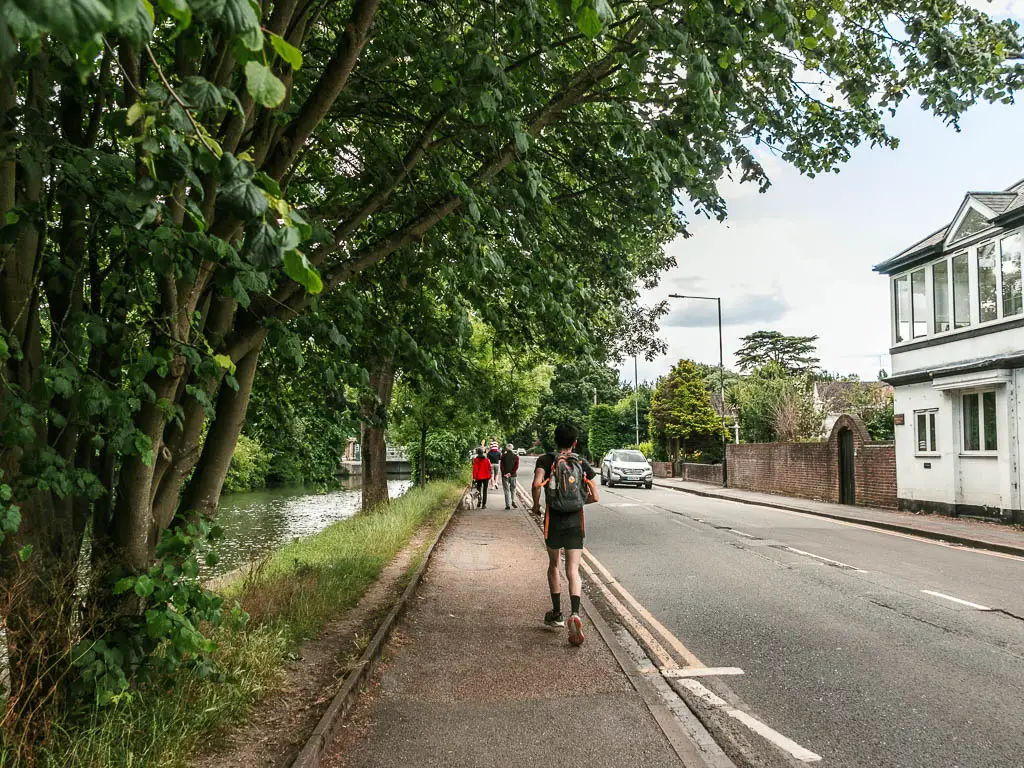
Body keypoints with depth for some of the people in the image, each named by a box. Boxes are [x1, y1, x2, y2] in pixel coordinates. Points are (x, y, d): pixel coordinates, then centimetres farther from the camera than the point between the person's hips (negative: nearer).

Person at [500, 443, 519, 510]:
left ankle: (508, 505, -1)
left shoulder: (503, 456, -1)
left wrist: (504, 474, -9)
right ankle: (513, 501, 2)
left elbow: (501, 466, -8)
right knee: (513, 489, 18)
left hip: (505, 475, -1)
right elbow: (517, 466, -6)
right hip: (513, 475, 1)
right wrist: (511, 473, -8)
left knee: (507, 490, 3)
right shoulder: (516, 456, 2)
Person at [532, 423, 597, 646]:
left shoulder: (546, 460, -2)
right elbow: (594, 497, 1)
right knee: (573, 571, -3)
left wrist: (536, 505, -3)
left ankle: (556, 614, 25)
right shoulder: (582, 465, 5)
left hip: (553, 521, -1)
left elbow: (537, 483, -20)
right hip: (575, 522, 1)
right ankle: (574, 613, -26)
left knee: (553, 566, 19)